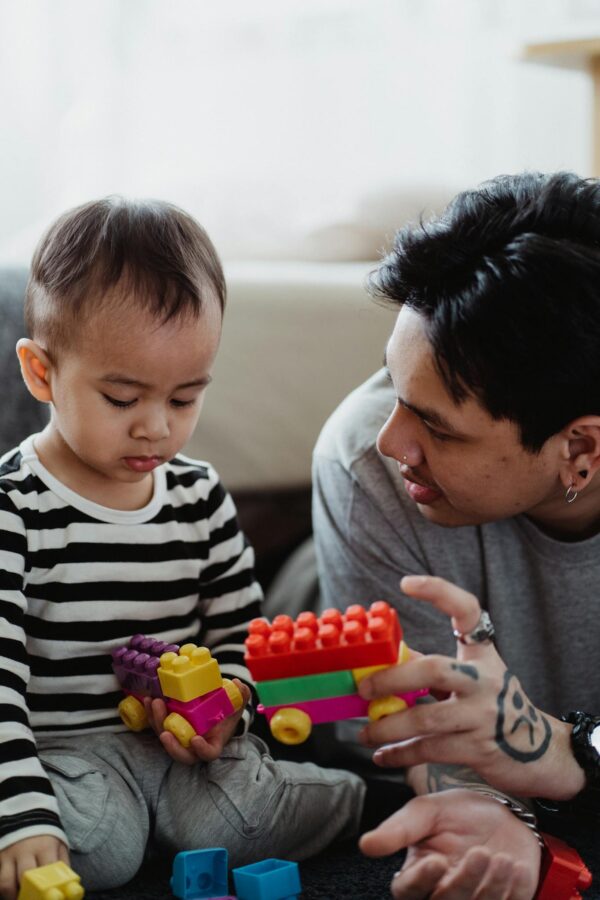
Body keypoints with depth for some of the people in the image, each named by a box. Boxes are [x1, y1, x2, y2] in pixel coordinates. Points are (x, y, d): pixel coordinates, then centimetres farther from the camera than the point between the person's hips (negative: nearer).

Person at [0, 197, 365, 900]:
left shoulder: (200, 496, 5)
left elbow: (238, 628, 15)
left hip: (181, 740, 3)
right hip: (62, 748, -3)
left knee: (228, 820, -25)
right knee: (97, 843, -30)